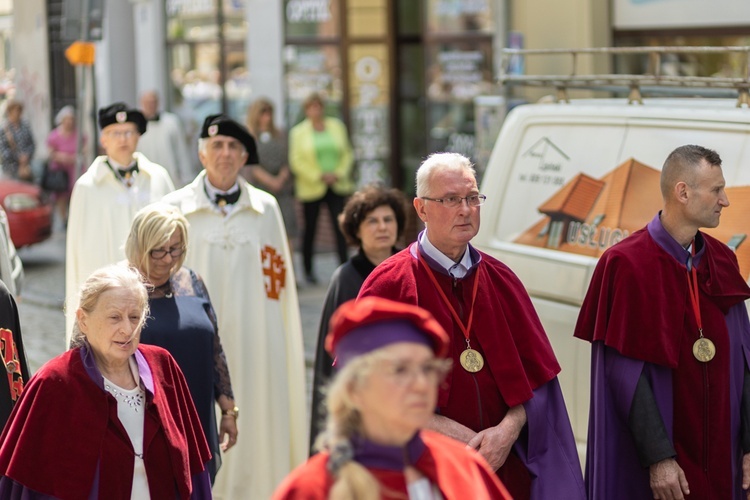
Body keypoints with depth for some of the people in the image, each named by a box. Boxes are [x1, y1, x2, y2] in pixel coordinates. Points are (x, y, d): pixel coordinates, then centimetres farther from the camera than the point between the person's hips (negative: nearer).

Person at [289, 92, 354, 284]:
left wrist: (338, 173, -6)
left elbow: (347, 154, 9)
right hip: (311, 188, -1)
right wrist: (319, 176, -11)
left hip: (338, 186, 1)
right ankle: (308, 270, 16)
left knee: (341, 228, -8)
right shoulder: (298, 132, 1)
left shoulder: (337, 126, 9)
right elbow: (296, 161, -4)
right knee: (310, 230, 6)